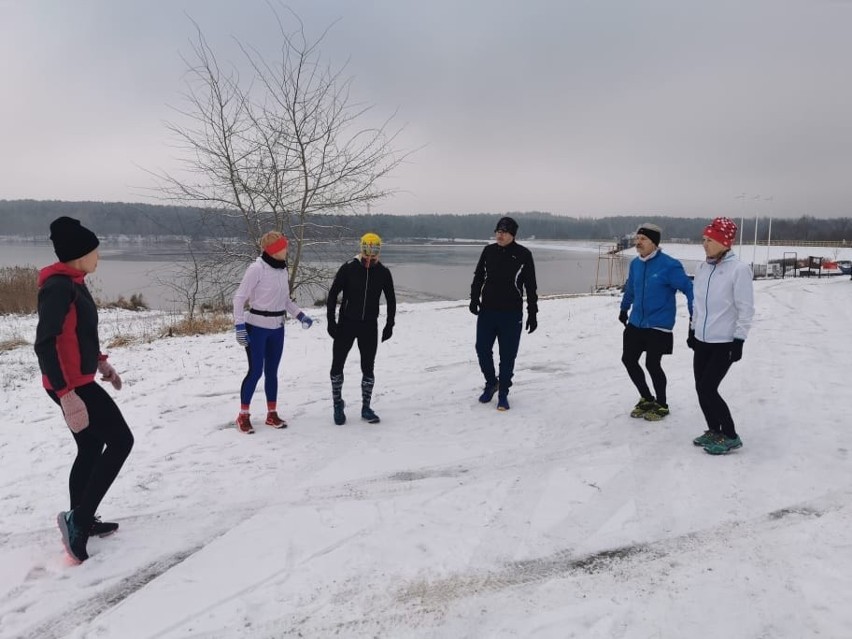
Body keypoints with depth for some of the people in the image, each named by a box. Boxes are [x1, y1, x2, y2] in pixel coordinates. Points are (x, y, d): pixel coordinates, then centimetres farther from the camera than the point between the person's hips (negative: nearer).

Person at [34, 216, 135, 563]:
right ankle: (78, 517, -1)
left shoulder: (72, 283, 10)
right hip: (72, 385, -10)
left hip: (78, 381, 10)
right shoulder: (58, 286, -21)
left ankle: (80, 521, 30)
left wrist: (102, 363, 21)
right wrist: (66, 394, -30)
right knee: (121, 440, -4)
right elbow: (44, 344, -26)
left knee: (90, 449, 17)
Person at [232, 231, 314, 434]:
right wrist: (239, 326, -19)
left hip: (277, 328, 6)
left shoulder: (283, 269, 6)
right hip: (256, 327, -6)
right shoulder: (257, 268, -15)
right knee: (256, 371, -3)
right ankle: (243, 416, 10)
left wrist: (301, 315, 3)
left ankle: (272, 414, 21)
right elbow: (239, 297, -13)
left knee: (272, 371, 11)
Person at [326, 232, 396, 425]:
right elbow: (333, 294, -5)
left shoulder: (383, 272, -3)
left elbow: (391, 300, 10)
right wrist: (331, 322, -8)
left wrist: (389, 324, 7)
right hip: (346, 323, -1)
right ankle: (338, 404, 22)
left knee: (368, 368, 6)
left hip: (370, 326, 2)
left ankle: (366, 408, 19)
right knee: (337, 365, 3)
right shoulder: (348, 268, -10)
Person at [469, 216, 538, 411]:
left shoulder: (523, 255, -5)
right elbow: (478, 276, 13)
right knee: (482, 349, 5)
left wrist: (532, 313, -1)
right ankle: (491, 382, 30)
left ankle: (503, 393, 18)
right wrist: (474, 299, -1)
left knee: (507, 355, 3)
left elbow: (530, 286, -1)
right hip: (487, 311, 3)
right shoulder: (488, 251, 3)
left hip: (511, 314, -3)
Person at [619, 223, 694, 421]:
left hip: (659, 325, -7)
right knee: (628, 360, 8)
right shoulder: (635, 264, 4)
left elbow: (689, 289, -14)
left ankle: (662, 405, 21)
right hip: (635, 323, 7)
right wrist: (624, 309, 30)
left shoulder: (669, 265, -17)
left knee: (652, 364, -3)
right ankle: (647, 399, 28)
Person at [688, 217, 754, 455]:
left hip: (724, 343, -7)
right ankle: (714, 431, 28)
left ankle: (731, 437, 8)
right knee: (701, 388, 9)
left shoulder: (739, 269, -15)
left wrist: (739, 340, -15)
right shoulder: (702, 268, 6)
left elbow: (746, 309, -14)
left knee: (708, 389, -8)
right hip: (702, 341, 7)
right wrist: (693, 330, 19)